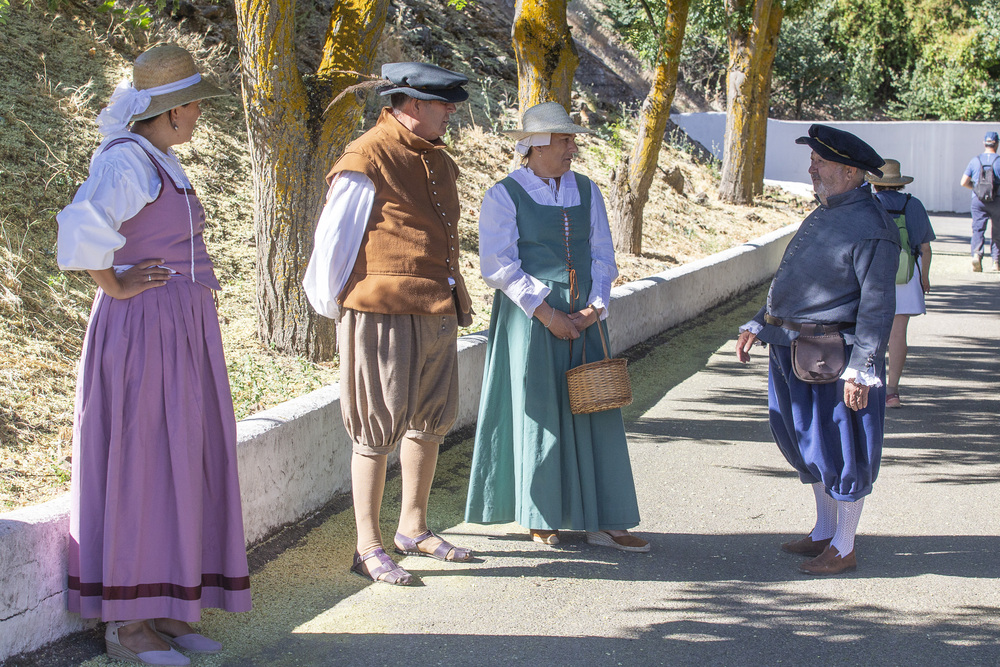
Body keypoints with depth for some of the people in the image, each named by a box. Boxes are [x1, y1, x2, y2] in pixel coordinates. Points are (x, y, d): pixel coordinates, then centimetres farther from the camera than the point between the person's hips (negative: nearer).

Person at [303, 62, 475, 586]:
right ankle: (369, 549, 8)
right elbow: (332, 241, -9)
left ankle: (413, 528, 32)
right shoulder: (366, 161, -12)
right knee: (378, 430, -2)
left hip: (437, 312, 9)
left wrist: (456, 300, 18)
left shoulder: (438, 161, 15)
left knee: (430, 422, 16)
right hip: (384, 313, -9)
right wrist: (333, 304, -2)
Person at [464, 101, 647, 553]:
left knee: (592, 413, 2)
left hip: (584, 317, 5)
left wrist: (595, 307, -6)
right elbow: (498, 265, -11)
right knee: (537, 410, 0)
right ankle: (540, 518, 13)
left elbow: (602, 255, 10)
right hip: (529, 317, -5)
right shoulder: (504, 196, -5)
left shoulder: (586, 192, 12)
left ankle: (600, 521, 6)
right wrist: (546, 313, -16)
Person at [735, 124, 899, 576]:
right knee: (808, 444, 18)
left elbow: (877, 304, -20)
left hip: (832, 354, -10)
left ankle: (843, 548, 13)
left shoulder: (871, 228, -16)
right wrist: (758, 326, 17)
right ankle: (824, 533, 33)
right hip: (792, 349, 10)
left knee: (840, 452, 1)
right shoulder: (824, 216, 13)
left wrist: (860, 369, -23)